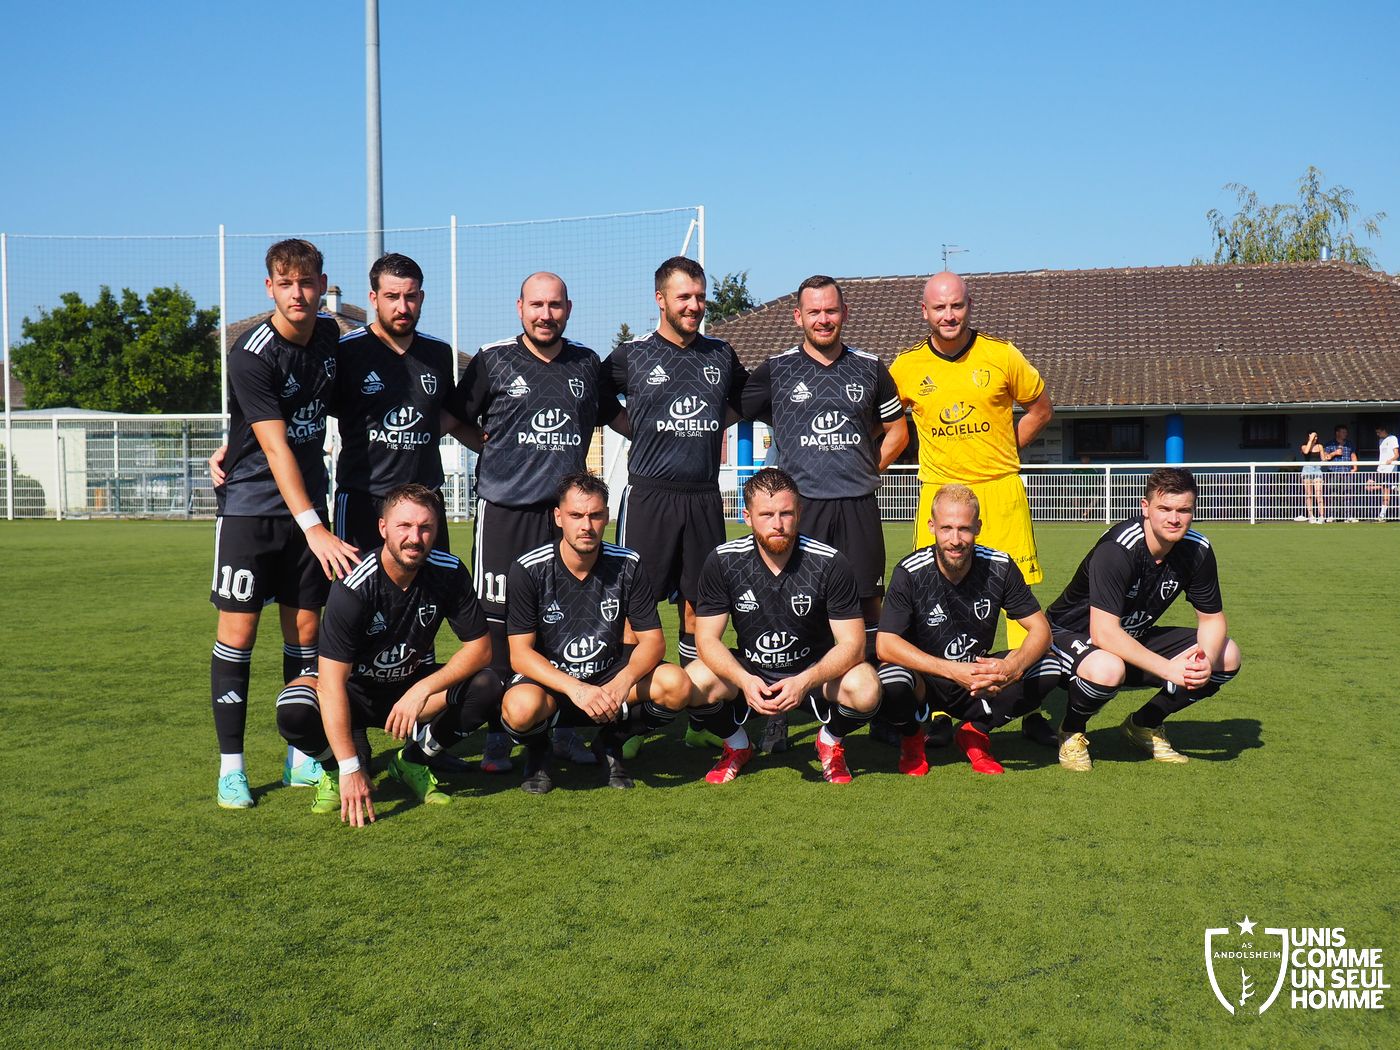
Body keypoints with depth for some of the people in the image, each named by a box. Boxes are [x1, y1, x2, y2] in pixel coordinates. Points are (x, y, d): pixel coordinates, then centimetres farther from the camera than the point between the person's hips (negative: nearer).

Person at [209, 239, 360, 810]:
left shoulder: (329, 335, 3)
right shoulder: (252, 355, -16)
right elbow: (275, 449, -23)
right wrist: (314, 529, -30)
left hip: (309, 502, 5)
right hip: (250, 505, -5)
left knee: (306, 628, 6)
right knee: (238, 629, -3)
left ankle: (301, 759, 15)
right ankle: (231, 767, 6)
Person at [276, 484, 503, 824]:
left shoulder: (449, 573, -16)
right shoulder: (353, 588, -27)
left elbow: (480, 647, -12)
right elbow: (332, 683, -31)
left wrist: (423, 690, -28)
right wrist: (349, 769, -38)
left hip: (415, 685, 3)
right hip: (358, 692, -3)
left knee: (486, 687, -25)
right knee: (293, 710, -33)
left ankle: (412, 761, 1)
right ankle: (338, 766, 2)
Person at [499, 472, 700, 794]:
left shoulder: (628, 565, -5)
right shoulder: (529, 570, -13)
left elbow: (653, 639, -5)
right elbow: (520, 653, -16)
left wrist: (623, 683, -27)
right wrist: (575, 689, -31)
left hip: (610, 677, 3)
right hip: (549, 680, -3)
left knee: (677, 685, -24)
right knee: (522, 707, -38)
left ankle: (611, 743, 6)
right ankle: (537, 749, 3)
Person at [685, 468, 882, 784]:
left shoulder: (830, 563, -17)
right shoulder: (723, 561, -13)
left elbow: (852, 644, -18)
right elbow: (707, 639, -12)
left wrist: (805, 682, -35)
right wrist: (744, 681, -31)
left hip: (815, 672, -1)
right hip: (749, 672, 1)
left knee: (865, 689, -32)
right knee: (694, 684, -29)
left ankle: (830, 742, 6)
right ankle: (736, 745, 7)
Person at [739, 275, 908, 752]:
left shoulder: (869, 368, 12)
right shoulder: (776, 370, 5)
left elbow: (896, 429, 23)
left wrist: (869, 467, 10)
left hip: (858, 504, 2)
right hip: (799, 503, -2)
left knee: (865, 604, 4)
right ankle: (777, 712, 3)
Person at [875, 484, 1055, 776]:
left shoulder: (999, 567, -11)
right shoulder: (910, 573, -19)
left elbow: (1040, 629, -8)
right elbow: (885, 644, -24)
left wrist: (1013, 666, -31)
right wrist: (953, 670, -34)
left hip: (980, 677, 3)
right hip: (925, 681, -3)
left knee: (1048, 670, -20)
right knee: (892, 682, -37)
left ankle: (975, 732, 3)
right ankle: (912, 738, 1)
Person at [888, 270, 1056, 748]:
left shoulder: (1001, 356, -1)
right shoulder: (907, 366, 2)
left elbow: (1040, 408, 13)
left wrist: (1002, 449, 4)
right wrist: (940, 452, 9)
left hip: (1000, 489, 0)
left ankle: (1032, 710, 9)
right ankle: (938, 713, 8)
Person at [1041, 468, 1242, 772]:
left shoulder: (1197, 550, -10)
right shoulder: (1117, 549, -30)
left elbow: (1212, 618, 0)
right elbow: (1103, 633, -36)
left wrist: (1206, 661, -23)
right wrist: (1169, 669, -38)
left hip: (1136, 638, 7)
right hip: (1072, 634, -7)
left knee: (1228, 656, -8)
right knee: (1108, 670, -41)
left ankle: (1144, 724, 10)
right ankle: (1071, 733, -7)